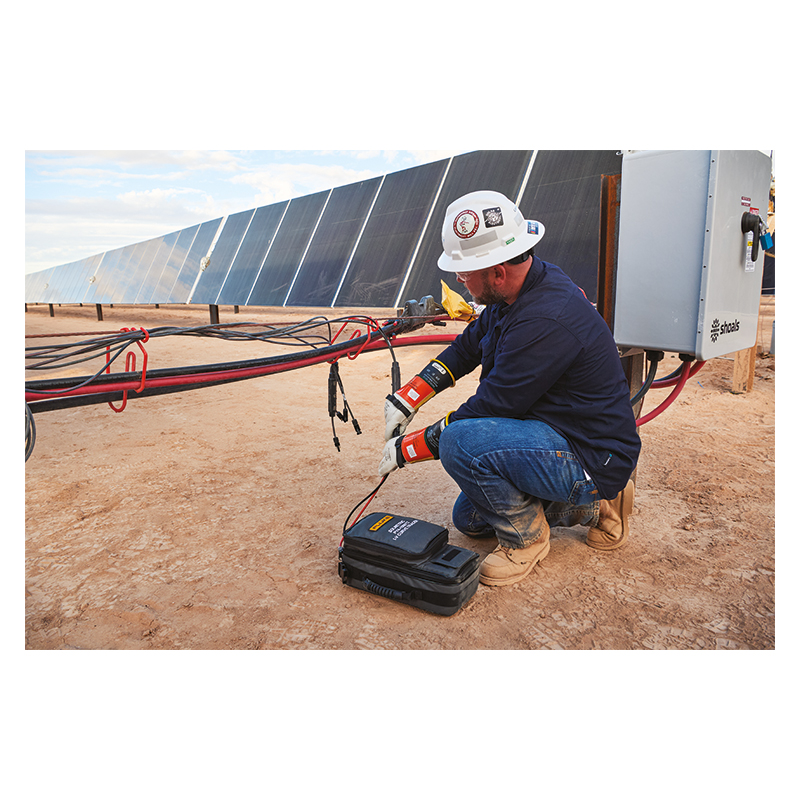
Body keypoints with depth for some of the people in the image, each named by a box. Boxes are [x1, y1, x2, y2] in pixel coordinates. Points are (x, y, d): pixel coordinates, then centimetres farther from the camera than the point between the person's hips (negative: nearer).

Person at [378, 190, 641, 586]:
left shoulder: (546, 321, -31)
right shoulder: (519, 290, 0)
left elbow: (490, 407, -26)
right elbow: (468, 346, 12)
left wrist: (408, 448, -15)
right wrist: (407, 396, 3)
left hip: (593, 460, -10)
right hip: (554, 435, 10)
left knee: (461, 441, -31)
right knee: (469, 519, 19)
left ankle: (525, 536, -5)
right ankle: (593, 505, 19)